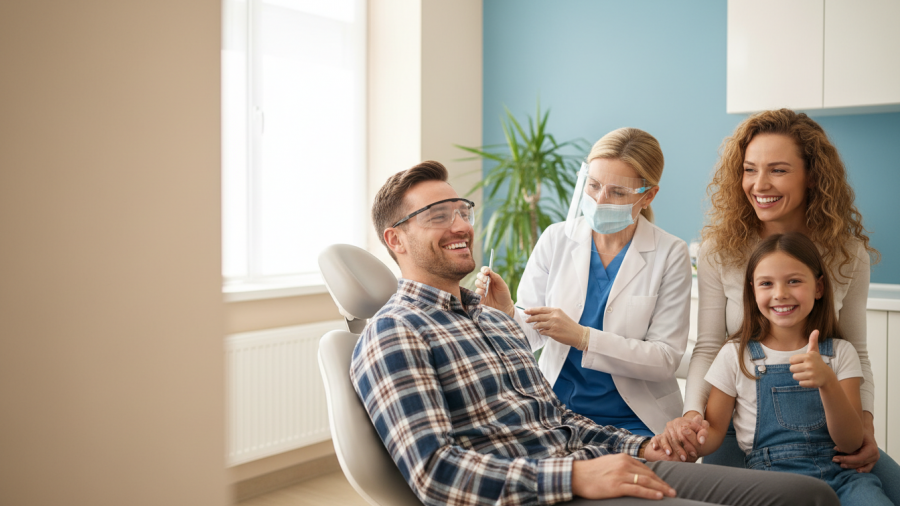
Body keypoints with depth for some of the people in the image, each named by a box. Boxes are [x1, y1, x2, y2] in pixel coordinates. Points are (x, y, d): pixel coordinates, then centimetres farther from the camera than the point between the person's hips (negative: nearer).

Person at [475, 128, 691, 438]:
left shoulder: (670, 255, -3)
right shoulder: (556, 239, 2)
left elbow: (666, 359, -8)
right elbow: (532, 335, 5)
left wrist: (582, 337, -18)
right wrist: (507, 313, -18)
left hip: (633, 422, -1)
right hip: (555, 410, 1)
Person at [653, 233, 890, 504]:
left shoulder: (840, 353, 9)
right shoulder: (736, 355, 6)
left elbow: (851, 443, 0)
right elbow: (713, 431, 7)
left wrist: (827, 382, -18)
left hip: (839, 475, 2)